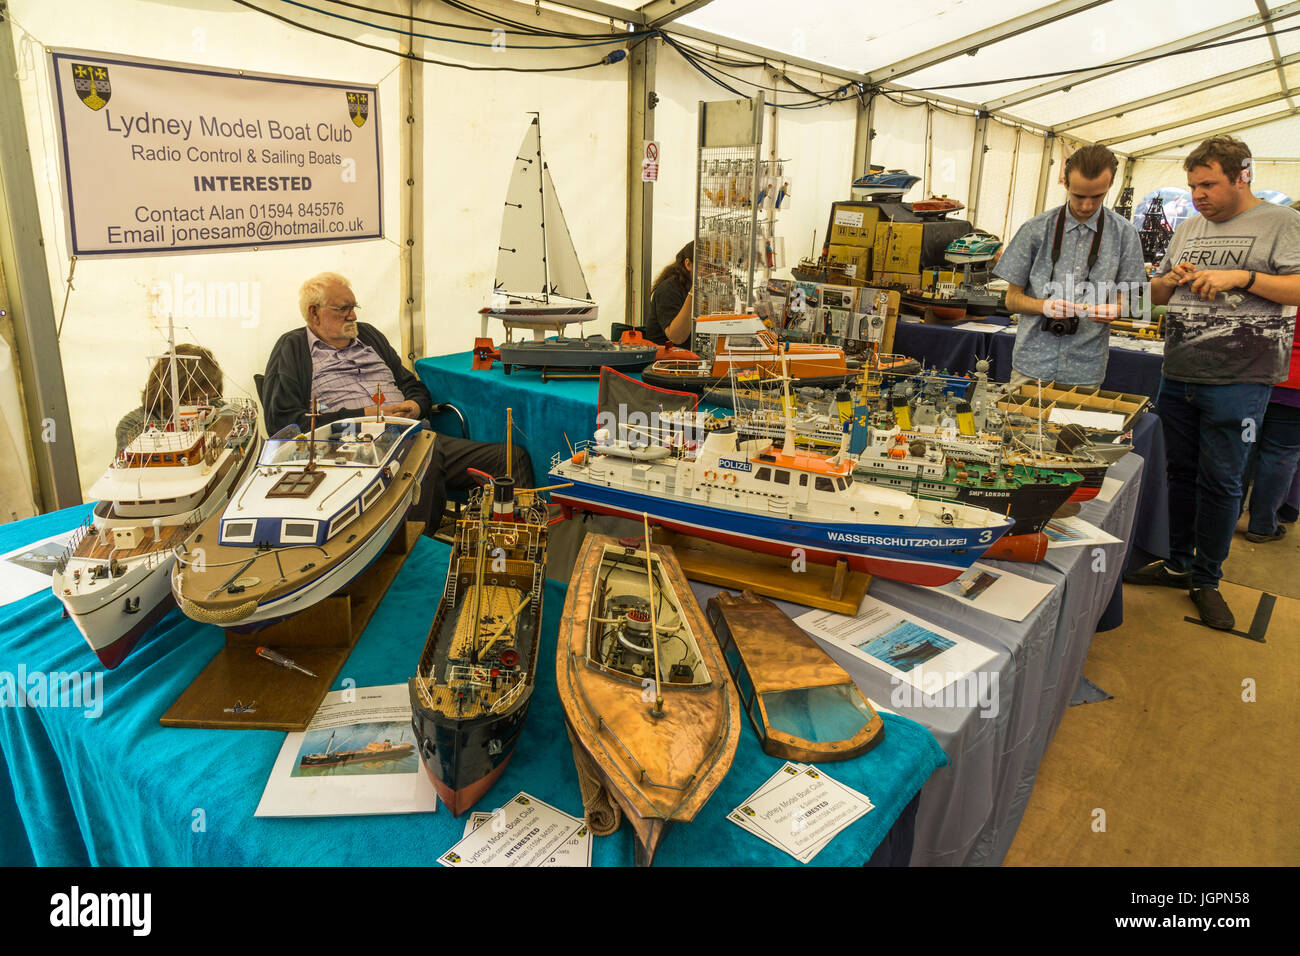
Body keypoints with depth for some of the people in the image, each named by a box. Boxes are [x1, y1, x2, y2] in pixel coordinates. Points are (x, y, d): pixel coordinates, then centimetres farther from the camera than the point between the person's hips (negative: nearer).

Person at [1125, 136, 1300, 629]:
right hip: (1178, 377, 5)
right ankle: (1178, 564, 27)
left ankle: (1206, 580, 15)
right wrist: (1171, 279, 0)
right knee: (1181, 472, 13)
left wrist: (1242, 277, -19)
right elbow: (1156, 292, 21)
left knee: (1220, 482, 2)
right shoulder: (1188, 229, 14)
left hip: (1237, 383, -5)